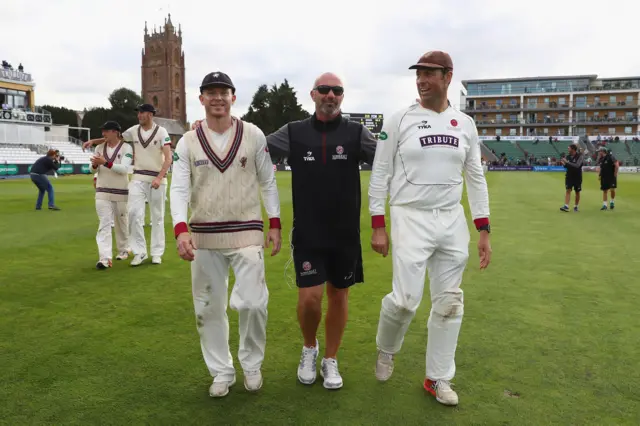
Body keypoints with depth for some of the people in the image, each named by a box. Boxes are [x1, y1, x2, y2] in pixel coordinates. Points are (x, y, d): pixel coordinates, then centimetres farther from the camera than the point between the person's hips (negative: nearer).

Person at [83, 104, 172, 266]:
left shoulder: (161, 132, -7)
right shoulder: (134, 130, 5)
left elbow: (168, 158, -14)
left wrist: (159, 178, -25)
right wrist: (93, 141, 4)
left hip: (157, 178, -3)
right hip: (138, 178, 3)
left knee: (157, 217, 5)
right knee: (134, 214, -8)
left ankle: (157, 253, 15)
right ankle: (139, 252, 2)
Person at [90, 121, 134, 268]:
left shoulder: (126, 148, -6)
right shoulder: (99, 148, 7)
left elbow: (124, 169, -19)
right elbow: (93, 170, 5)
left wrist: (105, 163, -30)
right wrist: (95, 165, -17)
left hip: (121, 192, -2)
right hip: (102, 192, 3)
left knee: (121, 223, 12)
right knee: (104, 224, -7)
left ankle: (123, 250, 32)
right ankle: (105, 258, -13)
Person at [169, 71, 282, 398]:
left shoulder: (253, 135, 2)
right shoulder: (188, 142, 3)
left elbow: (268, 182, 6)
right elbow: (179, 189, -3)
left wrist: (275, 225, 2)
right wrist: (181, 230, -18)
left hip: (247, 233, -1)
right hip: (203, 236, 2)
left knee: (252, 303, -8)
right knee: (209, 308, 9)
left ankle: (252, 365, 19)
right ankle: (221, 371, 28)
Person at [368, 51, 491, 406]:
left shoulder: (465, 124, 7)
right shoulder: (399, 120, -2)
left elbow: (476, 178, 11)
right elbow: (379, 174, -2)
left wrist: (484, 230, 6)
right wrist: (378, 227, -7)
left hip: (452, 220, 4)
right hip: (410, 217, -4)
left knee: (449, 303, 7)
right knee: (406, 299, -9)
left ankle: (438, 379, 23)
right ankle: (386, 349, 25)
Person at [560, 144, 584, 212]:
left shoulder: (580, 156, -12)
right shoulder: (569, 156, 2)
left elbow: (577, 165, -24)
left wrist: (567, 162, -26)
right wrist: (563, 163, -9)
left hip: (577, 177, -3)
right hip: (569, 176, 3)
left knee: (577, 192, 7)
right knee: (568, 190, -8)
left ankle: (576, 206, 19)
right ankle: (566, 206, -13)